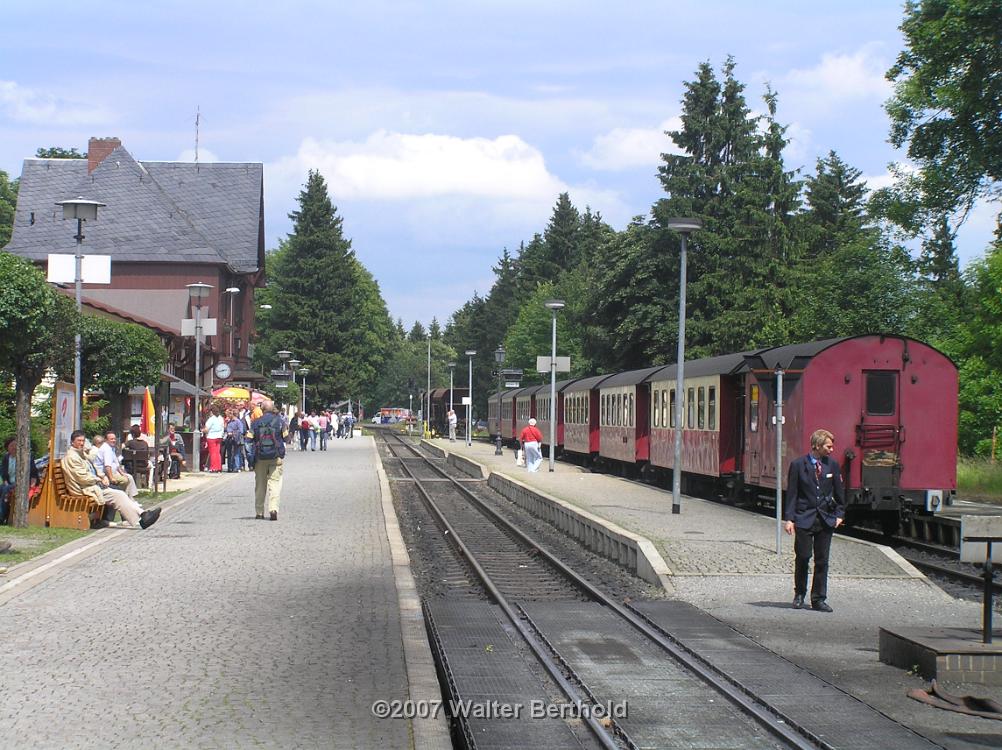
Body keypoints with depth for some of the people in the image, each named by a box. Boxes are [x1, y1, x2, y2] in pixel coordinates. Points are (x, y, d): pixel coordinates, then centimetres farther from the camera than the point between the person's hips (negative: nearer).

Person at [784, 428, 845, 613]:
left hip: (826, 519, 3)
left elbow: (839, 492, 12)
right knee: (802, 558, 2)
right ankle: (799, 594, 19)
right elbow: (791, 493, -4)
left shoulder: (832, 465, 4)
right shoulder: (798, 465, -5)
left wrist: (839, 515, 7)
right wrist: (789, 518, -9)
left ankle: (819, 599, 10)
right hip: (804, 519, -3)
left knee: (822, 561, 3)